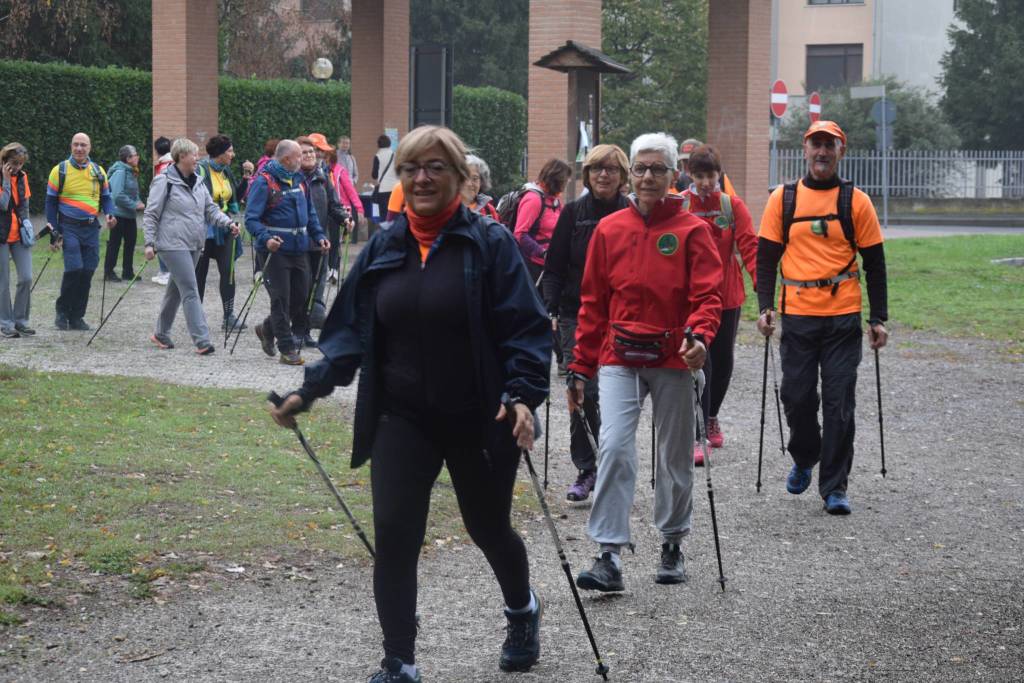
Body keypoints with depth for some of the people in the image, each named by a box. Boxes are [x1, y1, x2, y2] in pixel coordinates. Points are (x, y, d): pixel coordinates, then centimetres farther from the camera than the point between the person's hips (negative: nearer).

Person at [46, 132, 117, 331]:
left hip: (91, 227, 4)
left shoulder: (98, 171, 9)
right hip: (69, 227, -4)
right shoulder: (60, 171, 0)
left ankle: (77, 317, 14)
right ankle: (62, 311, 4)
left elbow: (105, 197, 17)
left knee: (87, 272, 3)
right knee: (74, 268, -15)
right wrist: (54, 232, -3)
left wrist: (110, 214, -5)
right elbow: (51, 202, 3)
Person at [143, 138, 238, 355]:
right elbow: (150, 214, -7)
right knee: (190, 290, -13)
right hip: (173, 244, -8)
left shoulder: (198, 182, 13)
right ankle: (202, 340, -16)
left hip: (194, 245, 8)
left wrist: (228, 223, -5)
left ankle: (161, 334, 28)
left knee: (176, 290, 16)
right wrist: (149, 243, -13)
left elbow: (210, 209, 12)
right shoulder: (164, 182, -9)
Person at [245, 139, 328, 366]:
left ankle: (268, 329, 32)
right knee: (281, 299, -3)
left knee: (300, 297, 9)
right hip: (275, 250, -7)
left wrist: (319, 236, 9)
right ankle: (287, 349, 4)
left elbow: (310, 213, 22)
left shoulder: (299, 179, 12)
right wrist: (265, 238, -30)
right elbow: (251, 218, -14)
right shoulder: (264, 182, -11)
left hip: (299, 248, 7)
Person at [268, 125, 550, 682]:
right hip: (402, 421, 3)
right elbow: (350, 332, 6)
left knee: (489, 530, 16)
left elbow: (525, 328, -12)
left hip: (479, 421, -3)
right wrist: (310, 390, -5)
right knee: (393, 537, -7)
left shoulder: (490, 243, -9)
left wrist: (523, 393, -26)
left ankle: (522, 612, 47)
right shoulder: (382, 249, 3)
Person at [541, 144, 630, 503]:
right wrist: (550, 309, -4)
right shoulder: (573, 213, 3)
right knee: (582, 393, -5)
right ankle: (586, 469, 4)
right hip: (577, 315, 0)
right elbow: (554, 267, 5)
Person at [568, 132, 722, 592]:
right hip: (619, 357, 1)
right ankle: (609, 557, -16)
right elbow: (592, 304, 10)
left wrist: (700, 335, -28)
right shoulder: (609, 230, 6)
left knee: (676, 458, 10)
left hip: (672, 361, 0)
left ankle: (672, 544, 29)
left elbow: (707, 295, -6)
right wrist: (580, 368, 8)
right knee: (614, 448, -15)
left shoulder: (691, 230, 0)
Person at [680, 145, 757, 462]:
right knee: (699, 362, -11)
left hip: (727, 295, 3)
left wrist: (761, 283, -17)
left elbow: (749, 246, -6)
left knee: (723, 360, 14)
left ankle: (711, 417, 38)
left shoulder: (733, 206, -1)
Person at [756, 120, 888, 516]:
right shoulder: (783, 199, 6)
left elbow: (874, 263, 6)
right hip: (797, 315, 1)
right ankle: (804, 461, 32)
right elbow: (766, 256, 8)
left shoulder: (856, 202, 4)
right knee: (797, 396, 4)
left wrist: (879, 318, 3)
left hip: (843, 317, -1)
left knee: (839, 402, -2)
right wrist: (765, 307, -3)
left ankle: (834, 487, 5)